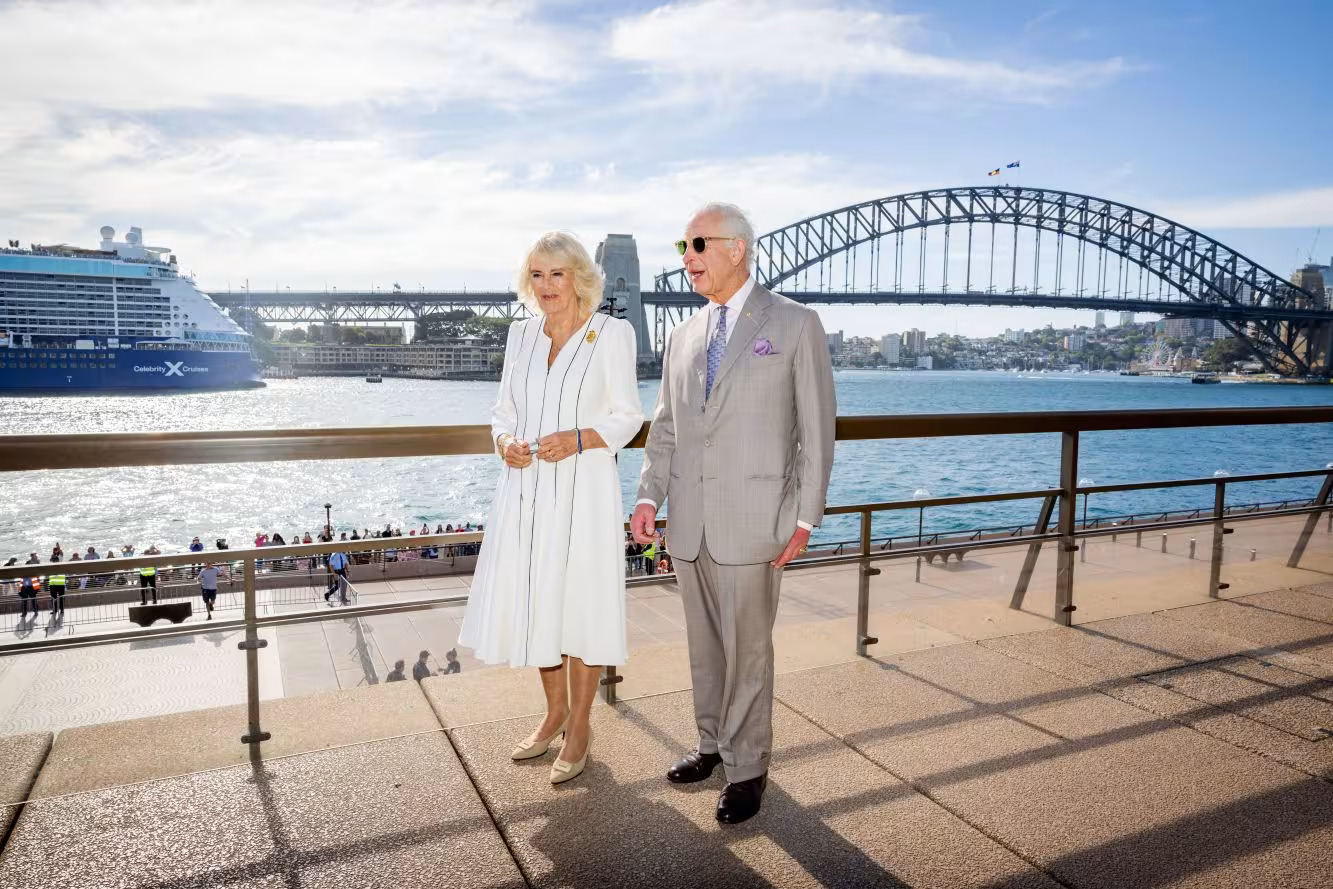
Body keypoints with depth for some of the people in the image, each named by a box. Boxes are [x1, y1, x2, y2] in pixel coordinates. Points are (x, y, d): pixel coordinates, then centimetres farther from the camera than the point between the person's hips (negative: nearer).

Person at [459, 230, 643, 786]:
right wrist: (505, 442, -7)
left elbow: (627, 417, -4)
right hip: (526, 490, 5)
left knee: (579, 605, 4)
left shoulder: (611, 334, -4)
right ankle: (555, 713, 34)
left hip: (583, 490, -5)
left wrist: (578, 438, -20)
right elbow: (504, 410, 14)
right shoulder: (521, 333, 10)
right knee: (532, 605, 13)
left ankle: (579, 728, 23)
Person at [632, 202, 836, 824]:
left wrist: (805, 516, -9)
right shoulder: (683, 337, 13)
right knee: (704, 644, 16)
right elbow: (665, 427, 15)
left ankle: (747, 768, 20)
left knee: (747, 649, 3)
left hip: (752, 519, -5)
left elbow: (816, 427, -5)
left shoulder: (795, 324, -2)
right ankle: (713, 743, 35)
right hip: (689, 521, 5)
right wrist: (649, 495, 3)